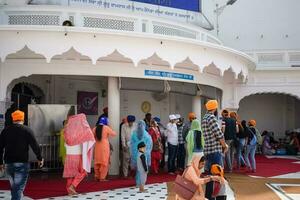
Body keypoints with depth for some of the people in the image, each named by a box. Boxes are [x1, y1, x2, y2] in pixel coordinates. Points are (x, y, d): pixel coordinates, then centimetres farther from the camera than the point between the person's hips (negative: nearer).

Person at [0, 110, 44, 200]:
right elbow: (35, 146, -7)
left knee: (13, 187, 20)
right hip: (22, 163, -4)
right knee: (19, 188, -4)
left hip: (8, 163, 4)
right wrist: (39, 158, 5)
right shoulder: (27, 130, -4)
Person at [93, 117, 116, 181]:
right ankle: (102, 178, 1)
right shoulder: (106, 128, -7)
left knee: (97, 161, 13)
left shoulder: (95, 128, 3)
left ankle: (97, 176, 18)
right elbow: (114, 134, 1)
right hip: (104, 146, -4)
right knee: (104, 162, 1)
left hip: (97, 146, 4)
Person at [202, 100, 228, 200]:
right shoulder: (212, 118, -13)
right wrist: (225, 146, -1)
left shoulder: (205, 118, 16)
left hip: (208, 150, 10)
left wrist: (223, 144, 14)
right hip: (214, 151, -10)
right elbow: (219, 135, -17)